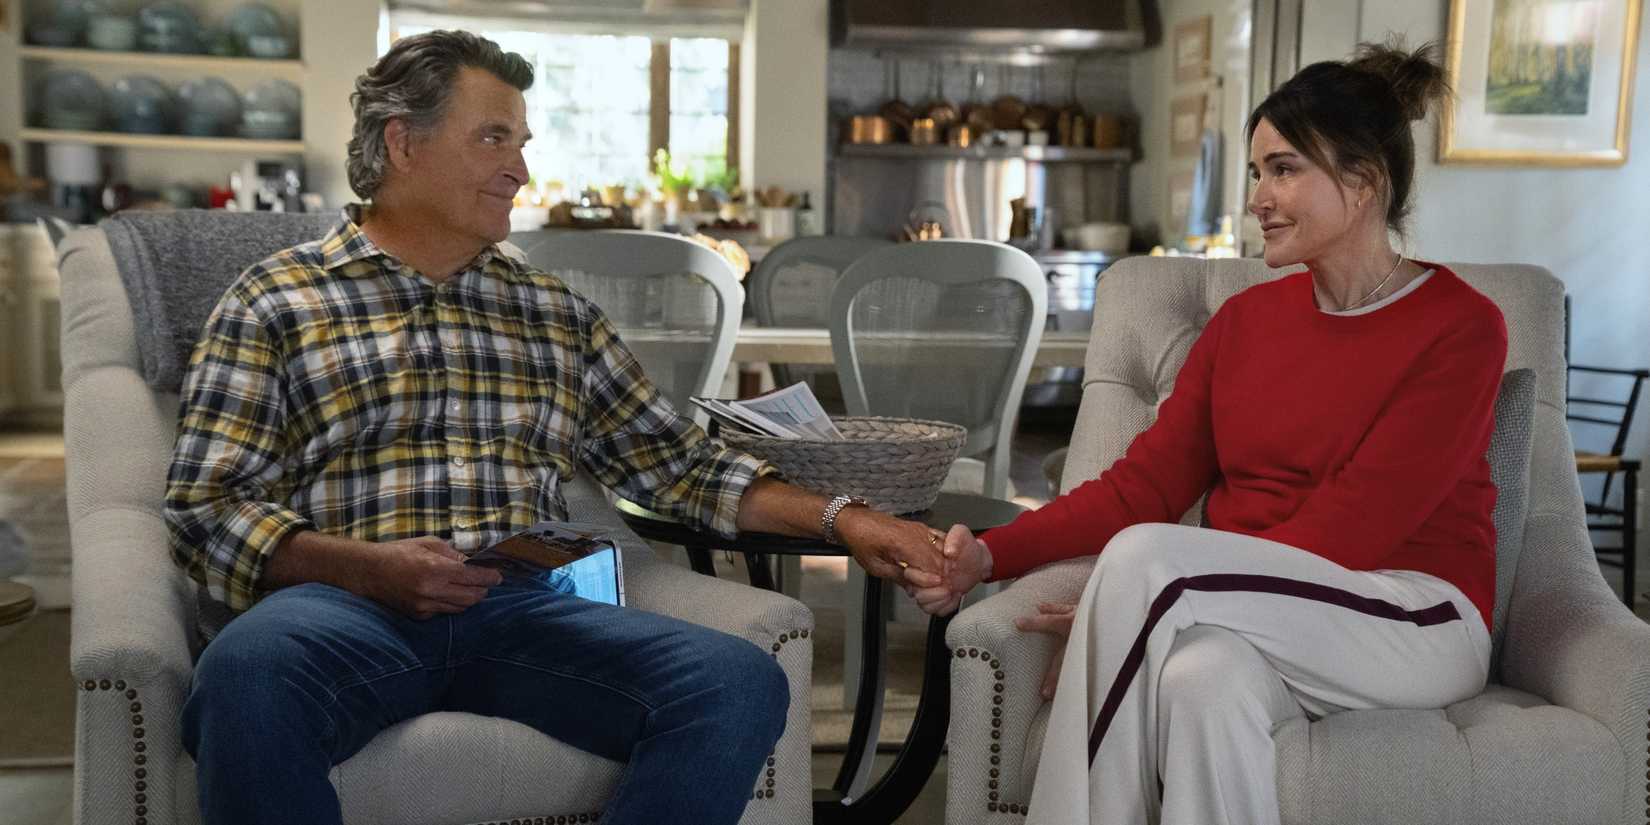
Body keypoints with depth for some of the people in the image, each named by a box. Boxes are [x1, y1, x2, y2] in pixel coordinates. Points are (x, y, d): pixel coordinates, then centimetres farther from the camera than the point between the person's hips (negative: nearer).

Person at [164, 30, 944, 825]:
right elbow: (207, 506, 3)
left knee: (740, 682, -24)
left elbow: (677, 462, 21)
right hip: (347, 605, -3)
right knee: (252, 669, -39)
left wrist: (837, 515, 8)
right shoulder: (275, 301, 10)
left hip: (525, 609, 4)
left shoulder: (560, 315, 21)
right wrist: (369, 566, -14)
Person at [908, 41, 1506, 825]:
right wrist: (990, 554, -13)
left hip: (1415, 624, -4)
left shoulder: (1460, 326, -7)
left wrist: (1138, 606, -23)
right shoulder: (1245, 319, 10)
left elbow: (1349, 532, -15)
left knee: (1143, 557, -28)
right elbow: (1144, 482, 3)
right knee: (1203, 678, -34)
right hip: (1257, 625, 4)